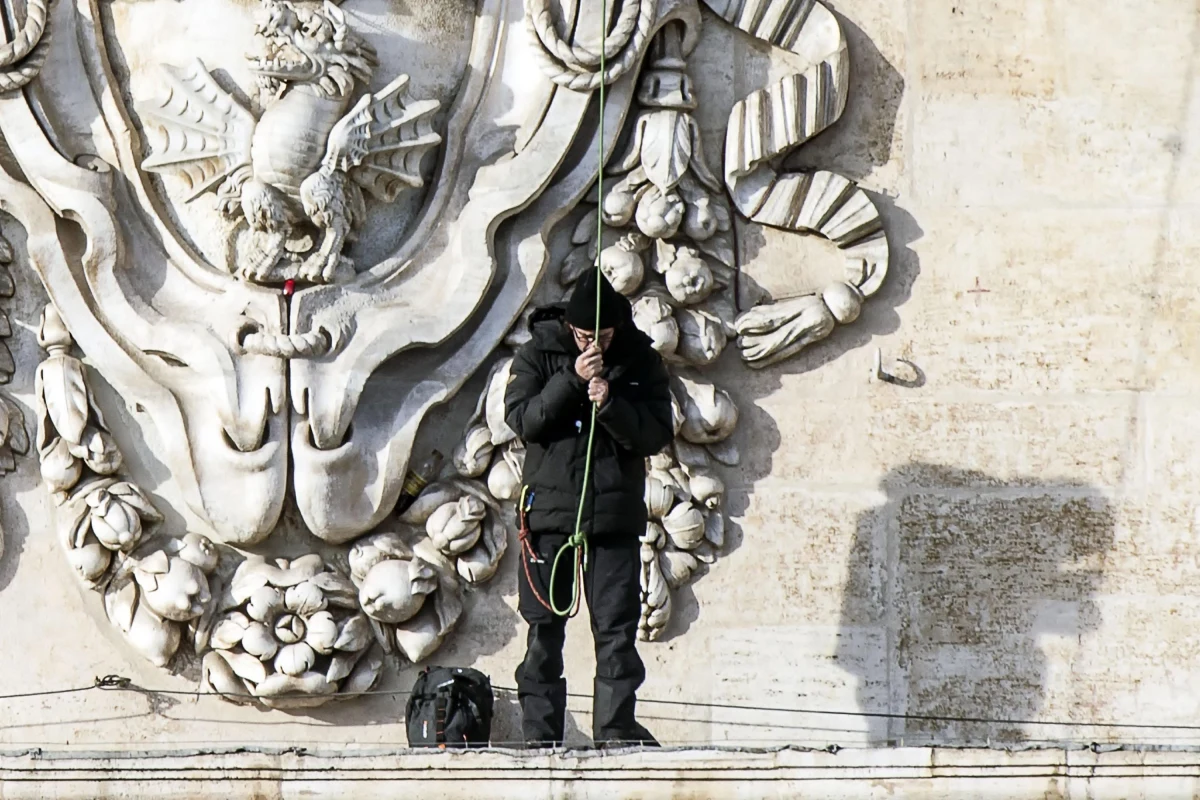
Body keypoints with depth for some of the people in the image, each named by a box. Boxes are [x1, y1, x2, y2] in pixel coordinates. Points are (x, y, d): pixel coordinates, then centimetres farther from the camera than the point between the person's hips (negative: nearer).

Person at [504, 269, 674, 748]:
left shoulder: (641, 361, 4)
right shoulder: (538, 355, 2)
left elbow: (658, 434, -3)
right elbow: (520, 418, -10)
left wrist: (610, 403, -18)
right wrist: (572, 379, -19)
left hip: (616, 515, 0)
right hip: (550, 509, 0)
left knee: (617, 628, -2)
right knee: (544, 627, 1)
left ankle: (616, 725, 2)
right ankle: (539, 731, 5)